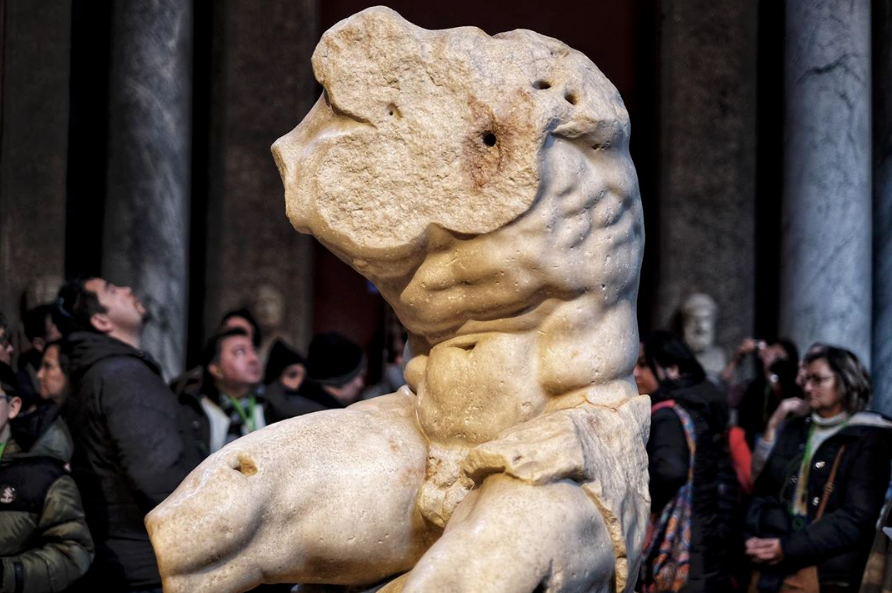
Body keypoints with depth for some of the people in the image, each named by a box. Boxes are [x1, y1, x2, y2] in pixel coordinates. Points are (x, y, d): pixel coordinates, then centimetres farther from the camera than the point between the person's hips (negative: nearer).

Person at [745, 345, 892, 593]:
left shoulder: (869, 440, -2)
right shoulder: (792, 431, 16)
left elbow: (856, 517, -11)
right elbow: (764, 493, 13)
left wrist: (788, 548, -15)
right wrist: (754, 539, -7)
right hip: (772, 571, 5)